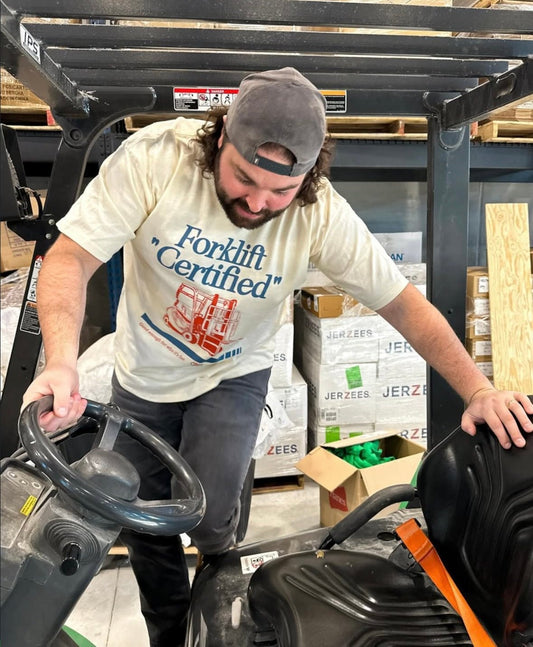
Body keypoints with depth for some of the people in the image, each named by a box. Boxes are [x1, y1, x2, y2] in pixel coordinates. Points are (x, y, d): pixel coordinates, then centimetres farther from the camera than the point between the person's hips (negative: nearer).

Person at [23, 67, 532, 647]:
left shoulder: (322, 215, -24)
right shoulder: (155, 156, -27)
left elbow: (403, 304, -18)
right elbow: (70, 257, -28)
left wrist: (478, 390, -24)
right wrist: (62, 362, -44)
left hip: (233, 375, -1)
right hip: (143, 375, 2)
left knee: (206, 515, -15)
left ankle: (219, 556, 29)